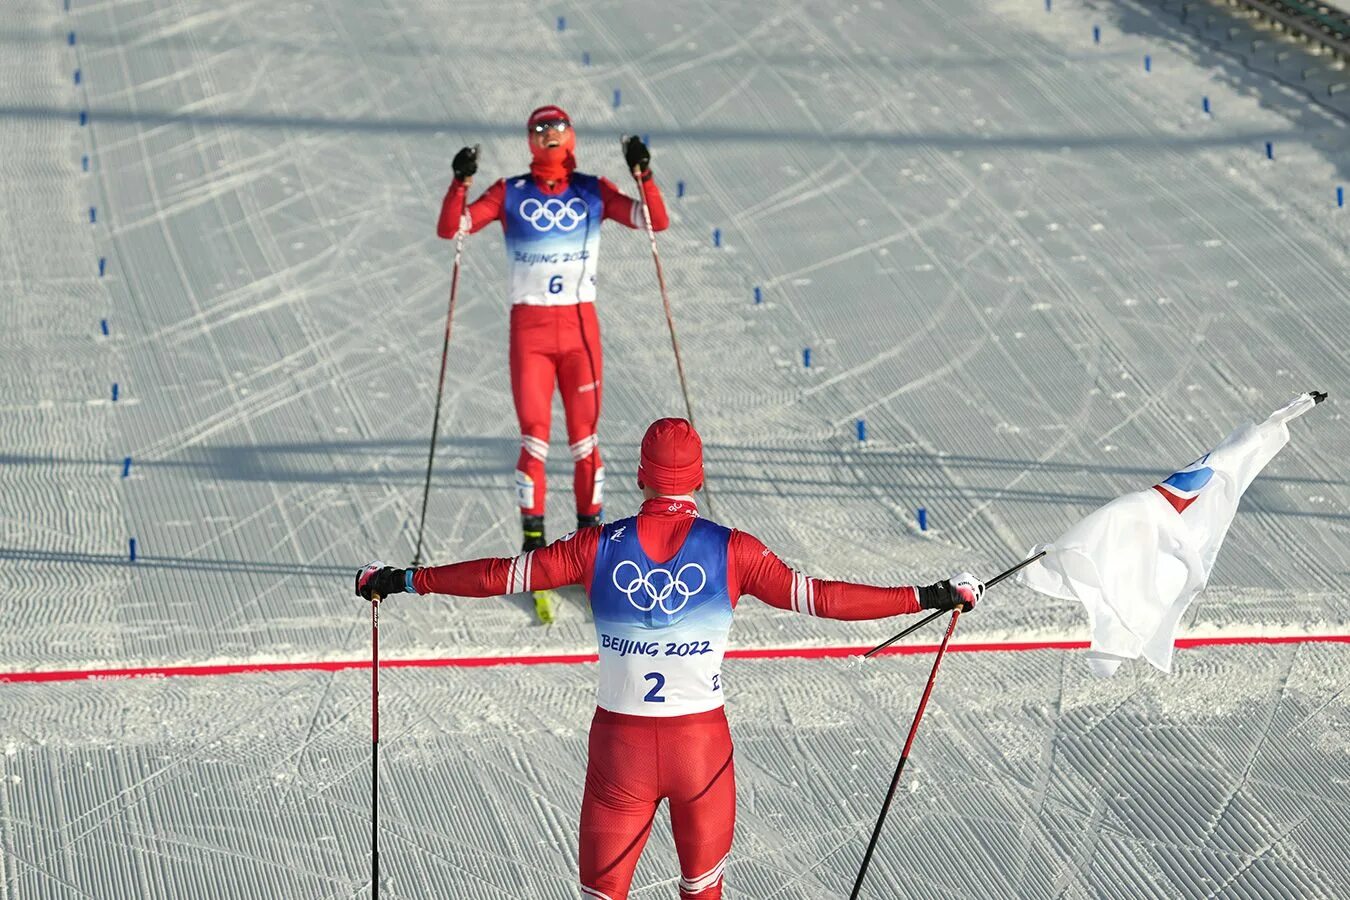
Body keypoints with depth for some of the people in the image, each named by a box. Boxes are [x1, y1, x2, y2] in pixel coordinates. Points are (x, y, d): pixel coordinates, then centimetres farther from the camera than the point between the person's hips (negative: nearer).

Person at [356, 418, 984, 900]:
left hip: (619, 744, 0)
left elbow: (504, 575, -1)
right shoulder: (731, 551, -8)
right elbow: (818, 596, -7)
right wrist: (930, 597, 1)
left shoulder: (599, 547, -5)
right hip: (702, 743, 0)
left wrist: (406, 580, 11)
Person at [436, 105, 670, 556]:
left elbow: (656, 222, -4)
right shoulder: (510, 193, 4)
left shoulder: (593, 191, 6)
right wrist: (460, 183, -19)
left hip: (581, 324, 1)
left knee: (585, 434, 4)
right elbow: (450, 228, -3)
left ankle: (590, 529, 13)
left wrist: (643, 176, -18)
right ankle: (533, 534, 4)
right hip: (529, 325, -1)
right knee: (534, 437, -4)